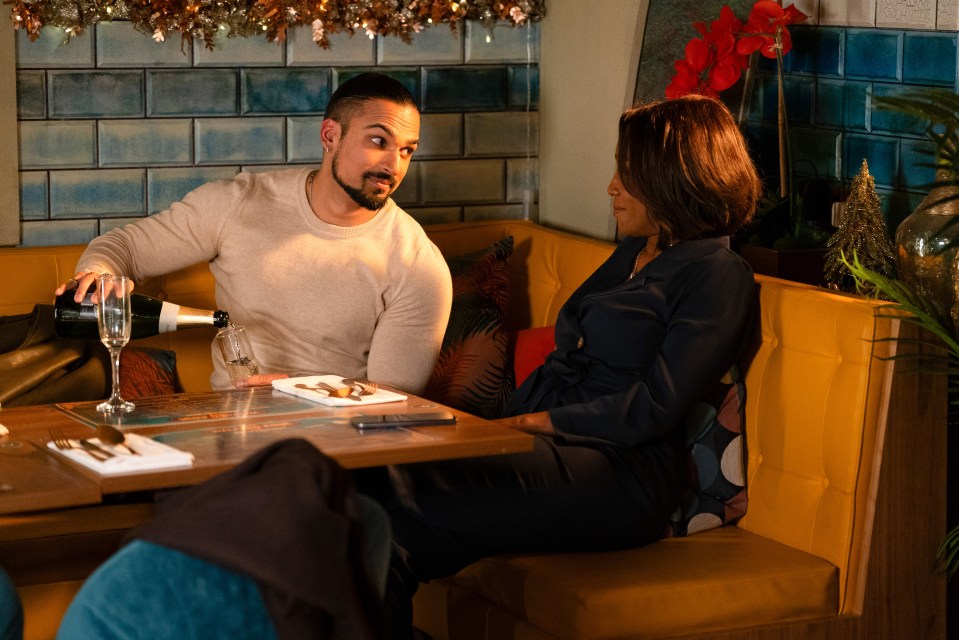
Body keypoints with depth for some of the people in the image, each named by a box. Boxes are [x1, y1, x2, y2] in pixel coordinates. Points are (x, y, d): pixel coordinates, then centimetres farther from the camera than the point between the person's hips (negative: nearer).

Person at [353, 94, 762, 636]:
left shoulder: (718, 276, -3)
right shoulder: (632, 255, 25)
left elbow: (656, 408, -12)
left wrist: (544, 422, -13)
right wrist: (509, 420, 4)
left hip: (619, 472, -8)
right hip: (548, 447, 8)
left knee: (398, 496, -29)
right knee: (372, 483, -20)